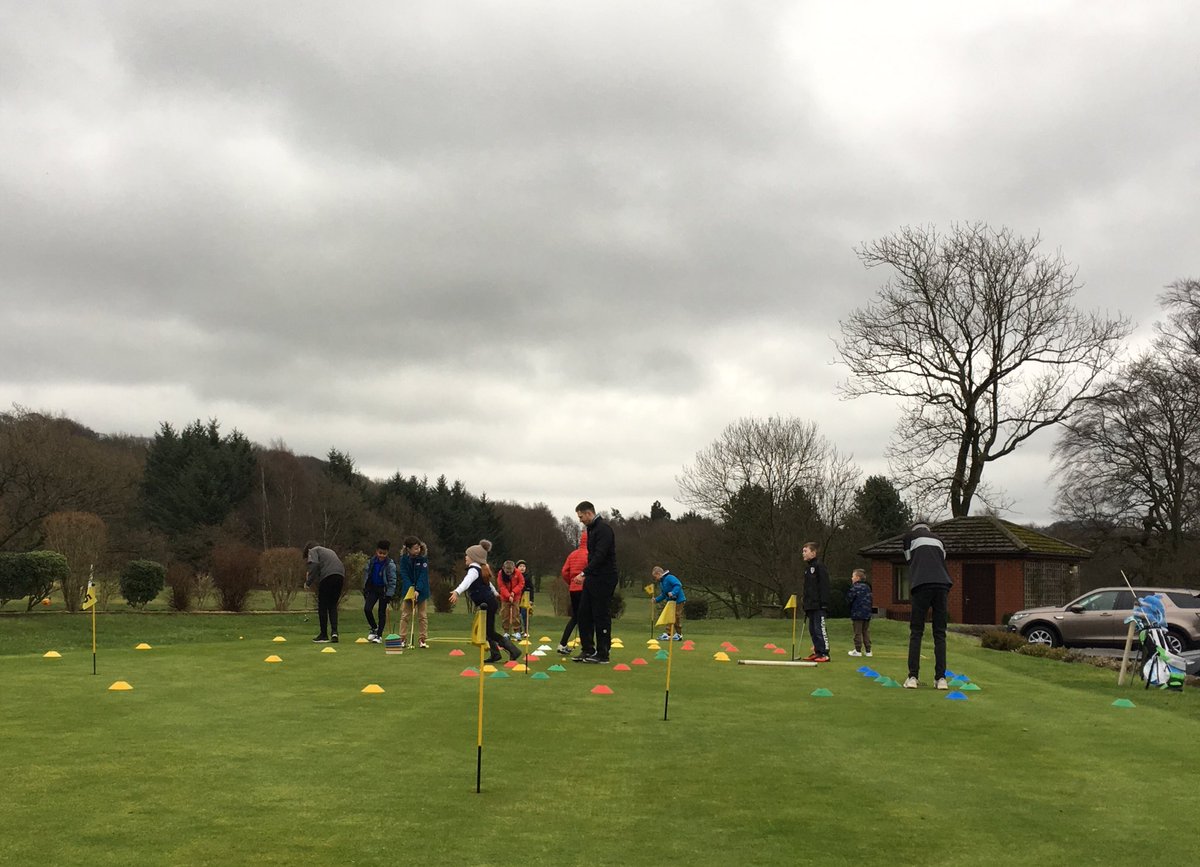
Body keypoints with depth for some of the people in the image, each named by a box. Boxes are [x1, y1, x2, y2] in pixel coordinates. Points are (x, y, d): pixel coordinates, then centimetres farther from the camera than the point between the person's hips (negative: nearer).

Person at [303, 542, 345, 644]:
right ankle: (334, 632, 0)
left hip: (327, 576, -6)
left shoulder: (313, 551, 16)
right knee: (333, 606, 15)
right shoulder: (329, 551, 36)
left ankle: (324, 636, 7)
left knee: (322, 607, 5)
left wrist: (308, 582, -3)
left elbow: (314, 565, -6)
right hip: (340, 576, 6)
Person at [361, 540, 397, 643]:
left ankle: (379, 635, 11)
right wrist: (365, 589, 8)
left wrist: (389, 594, -15)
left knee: (382, 612, 1)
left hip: (384, 590, -4)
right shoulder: (371, 561, -2)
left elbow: (392, 580, -12)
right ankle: (374, 628, 14)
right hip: (372, 588, 4)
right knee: (367, 608, -9)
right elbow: (366, 573, 10)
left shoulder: (390, 564, -14)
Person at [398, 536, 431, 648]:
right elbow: (404, 575, -10)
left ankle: (423, 639, 8)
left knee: (423, 616, 3)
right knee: (405, 616, 3)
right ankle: (402, 639, 8)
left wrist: (418, 590, -24)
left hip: (422, 591, -1)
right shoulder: (404, 558, -8)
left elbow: (423, 575, -15)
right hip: (407, 590, 1)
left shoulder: (423, 557, -11)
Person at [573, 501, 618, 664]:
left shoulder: (603, 528, -16)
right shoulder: (592, 528, 15)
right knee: (584, 613, 9)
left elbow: (600, 555, -25)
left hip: (604, 579, -10)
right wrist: (586, 574, 14)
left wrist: (585, 572, -28)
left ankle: (603, 654, 1)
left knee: (602, 616, -5)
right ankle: (588, 650, 16)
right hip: (593, 578, 10)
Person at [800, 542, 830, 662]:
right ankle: (817, 652, 15)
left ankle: (825, 654, -8)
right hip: (810, 605, 9)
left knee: (820, 629, -10)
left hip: (818, 605, -9)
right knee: (812, 629, 9)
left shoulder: (819, 566, -8)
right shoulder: (807, 568, 19)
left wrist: (824, 603, -19)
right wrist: (805, 605, 20)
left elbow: (824, 585, -14)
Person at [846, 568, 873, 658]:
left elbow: (849, 599, -12)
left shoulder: (855, 587, -11)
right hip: (867, 613, 7)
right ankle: (868, 650, 10)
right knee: (866, 632, 10)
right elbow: (869, 599, 15)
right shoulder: (867, 587, 11)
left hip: (857, 614, -6)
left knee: (858, 632, -1)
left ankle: (858, 650, 0)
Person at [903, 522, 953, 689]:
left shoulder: (909, 536, 19)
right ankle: (940, 678, 0)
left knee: (916, 633, 1)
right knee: (940, 633, 5)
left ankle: (913, 677, -5)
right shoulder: (938, 539, 29)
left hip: (922, 585, -3)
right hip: (942, 584, 3)